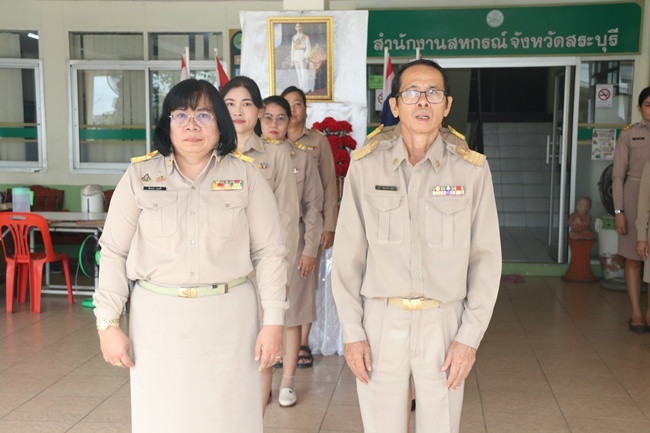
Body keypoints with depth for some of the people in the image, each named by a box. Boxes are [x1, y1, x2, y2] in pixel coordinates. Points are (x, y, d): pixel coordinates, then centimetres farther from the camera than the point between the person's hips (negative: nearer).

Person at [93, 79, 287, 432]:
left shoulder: (245, 175, 0)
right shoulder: (139, 175, 2)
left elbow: (269, 252, 1)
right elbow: (114, 252, 4)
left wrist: (273, 322, -3)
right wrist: (108, 323, 0)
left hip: (229, 317, 0)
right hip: (158, 317, 1)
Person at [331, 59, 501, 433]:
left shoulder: (472, 170, -2)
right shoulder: (366, 165, -1)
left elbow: (486, 258, 1)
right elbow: (347, 256, 1)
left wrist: (470, 335, -3)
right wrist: (352, 332, -1)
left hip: (444, 322, 0)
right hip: (380, 321, 0)